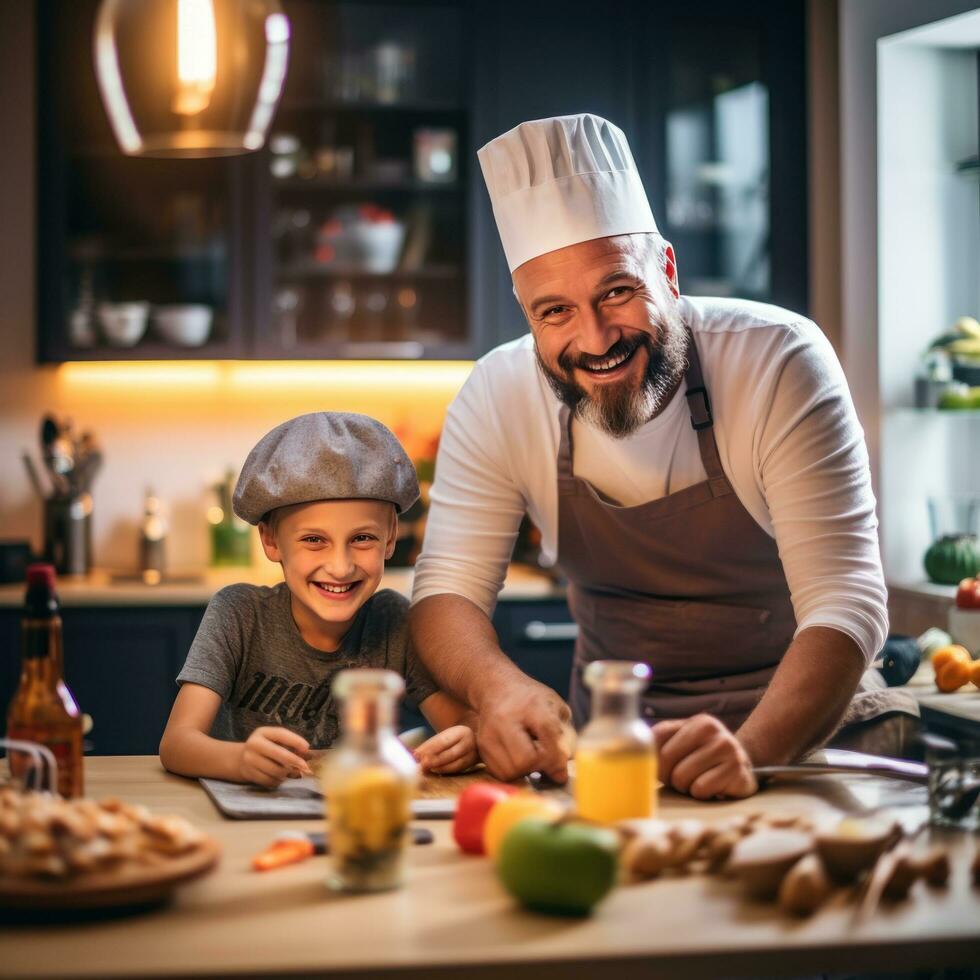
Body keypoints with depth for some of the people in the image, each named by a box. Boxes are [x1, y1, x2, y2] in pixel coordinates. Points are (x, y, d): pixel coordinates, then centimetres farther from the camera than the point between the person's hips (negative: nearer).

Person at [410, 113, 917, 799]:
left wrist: (752, 748, -43)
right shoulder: (497, 398, -10)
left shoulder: (780, 361, -19)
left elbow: (846, 604, -24)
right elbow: (448, 589, -9)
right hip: (614, 730, 2)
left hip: (802, 712, -1)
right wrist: (499, 684, -33)